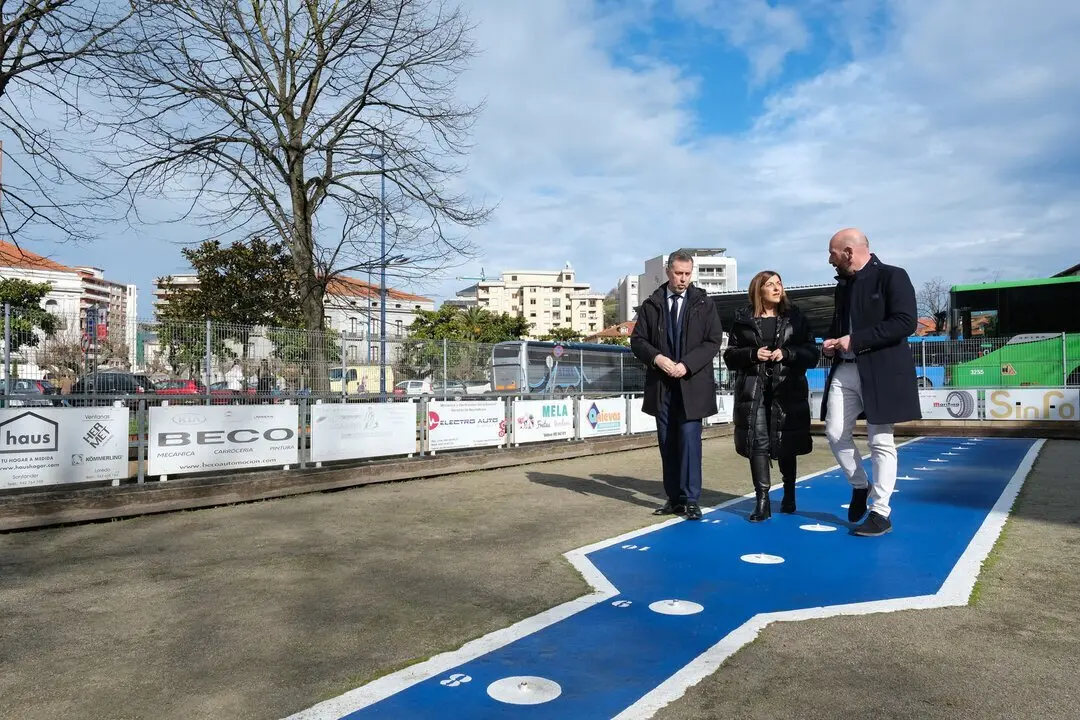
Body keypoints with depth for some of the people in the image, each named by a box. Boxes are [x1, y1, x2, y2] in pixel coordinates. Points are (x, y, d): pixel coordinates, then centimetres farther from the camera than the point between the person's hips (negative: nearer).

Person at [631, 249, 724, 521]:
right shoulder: (651, 305, 7)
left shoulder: (704, 304, 3)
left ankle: (691, 500, 0)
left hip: (692, 384, -2)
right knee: (667, 442, 7)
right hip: (661, 384, 3)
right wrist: (657, 358, -13)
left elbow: (713, 342, -2)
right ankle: (674, 498, 16)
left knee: (689, 440, -7)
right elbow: (637, 340, 6)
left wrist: (687, 365, -15)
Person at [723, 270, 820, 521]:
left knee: (786, 444, 7)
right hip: (753, 391, 0)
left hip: (787, 390, 0)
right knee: (758, 442, -5)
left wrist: (786, 353, -13)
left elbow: (812, 353, 3)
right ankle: (762, 502, -1)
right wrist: (752, 354, -12)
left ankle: (789, 495, 28)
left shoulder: (795, 317, 6)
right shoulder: (743, 319, 6)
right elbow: (730, 356, 6)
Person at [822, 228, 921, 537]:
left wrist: (855, 340, -19)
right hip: (845, 370, 7)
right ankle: (859, 486, 25)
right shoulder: (843, 284, 15)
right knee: (835, 433, 1)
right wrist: (831, 342, 3)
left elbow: (906, 322, -17)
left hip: (881, 371, -7)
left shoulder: (892, 276, -7)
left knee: (881, 442, -1)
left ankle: (881, 513, 7)